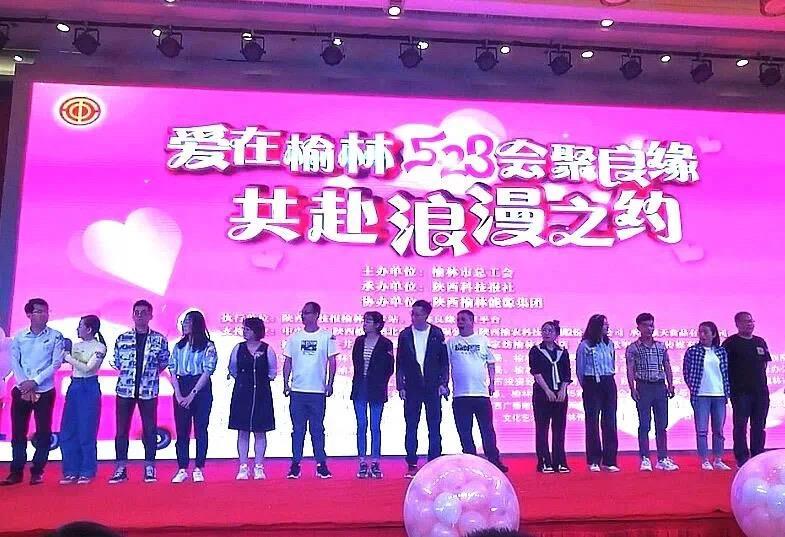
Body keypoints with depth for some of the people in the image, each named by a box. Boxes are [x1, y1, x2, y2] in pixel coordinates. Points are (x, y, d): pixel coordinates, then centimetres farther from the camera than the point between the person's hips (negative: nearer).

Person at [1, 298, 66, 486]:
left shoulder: (55, 336, -2)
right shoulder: (19, 336, 6)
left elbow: (56, 363, -8)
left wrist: (35, 382, -14)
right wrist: (24, 385, -10)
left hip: (44, 391, -2)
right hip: (21, 391, 2)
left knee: (43, 433, 1)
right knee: (18, 432, 5)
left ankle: (37, 472, 10)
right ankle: (16, 471, 13)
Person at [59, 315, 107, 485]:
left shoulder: (99, 347, -6)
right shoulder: (76, 346, 12)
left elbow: (87, 368, -16)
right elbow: (73, 366, 14)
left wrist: (69, 358, -11)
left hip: (89, 389, -6)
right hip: (73, 387, 7)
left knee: (86, 432, -2)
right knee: (68, 432, 4)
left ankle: (87, 472, 8)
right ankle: (71, 471, 13)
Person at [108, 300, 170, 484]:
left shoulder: (159, 339, 2)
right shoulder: (122, 338, 6)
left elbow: (164, 362, 9)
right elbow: (116, 362, 13)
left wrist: (152, 374, 1)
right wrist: (127, 373, 4)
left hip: (149, 390, -1)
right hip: (125, 389, 1)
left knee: (149, 429, 3)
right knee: (122, 429, 4)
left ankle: (149, 467, 12)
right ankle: (121, 468, 13)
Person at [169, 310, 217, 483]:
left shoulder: (208, 346, -2)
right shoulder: (179, 346, 11)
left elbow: (207, 371, -9)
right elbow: (172, 371, 5)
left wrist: (192, 394, -14)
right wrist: (178, 394, -7)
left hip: (201, 389, -4)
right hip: (181, 388, 4)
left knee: (200, 429, 1)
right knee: (181, 430, 3)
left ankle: (198, 469, 7)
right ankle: (182, 469, 9)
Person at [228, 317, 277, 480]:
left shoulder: (267, 350, -3)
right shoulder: (238, 348, 4)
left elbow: (273, 371, 7)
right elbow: (232, 369, 15)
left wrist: (262, 380, 6)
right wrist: (243, 380, 11)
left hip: (261, 394, -1)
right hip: (242, 394, 2)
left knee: (260, 432, 2)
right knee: (242, 431, 3)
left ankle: (259, 467, 10)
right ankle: (243, 468, 10)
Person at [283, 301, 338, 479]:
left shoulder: (327, 336, 2)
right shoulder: (294, 337, 8)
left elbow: (332, 361, 3)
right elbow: (287, 361, 10)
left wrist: (330, 384, -4)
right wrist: (286, 383, 2)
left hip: (318, 391, -2)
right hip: (297, 391, 2)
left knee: (318, 429, 4)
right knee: (297, 429, 6)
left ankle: (321, 464, 10)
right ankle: (295, 464, 11)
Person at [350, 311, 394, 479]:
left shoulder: (385, 344, -4)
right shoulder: (359, 341, 7)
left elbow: (390, 368, 0)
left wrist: (380, 383, 1)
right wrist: (359, 381, 11)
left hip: (376, 390, -3)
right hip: (360, 389, 3)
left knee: (375, 427, 2)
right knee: (361, 425, 4)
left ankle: (375, 464, 9)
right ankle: (363, 463, 10)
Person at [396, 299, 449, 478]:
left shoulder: (437, 334, 2)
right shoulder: (405, 334, 4)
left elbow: (444, 361, 4)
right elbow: (399, 363, 6)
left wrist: (443, 383, -3)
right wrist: (400, 386, 1)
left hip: (433, 388, -1)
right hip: (412, 388, 1)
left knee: (434, 428, 3)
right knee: (411, 428, 4)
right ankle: (411, 465, 11)